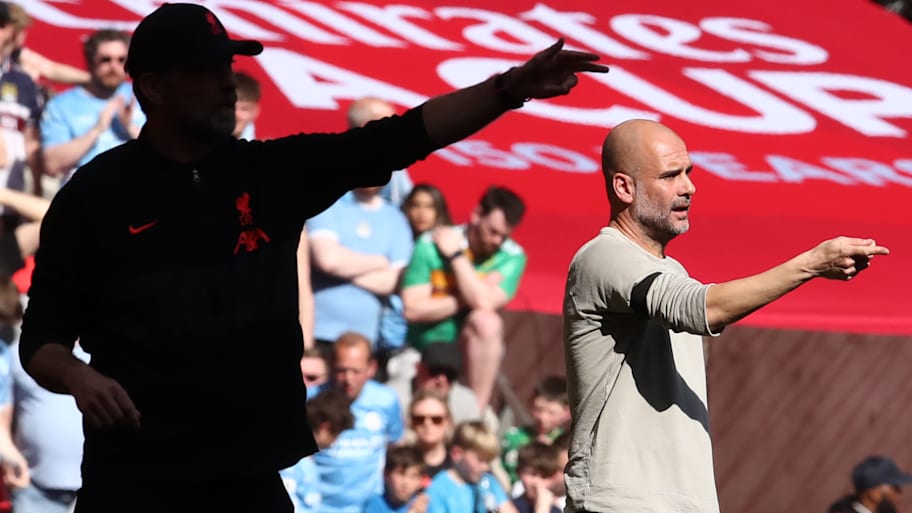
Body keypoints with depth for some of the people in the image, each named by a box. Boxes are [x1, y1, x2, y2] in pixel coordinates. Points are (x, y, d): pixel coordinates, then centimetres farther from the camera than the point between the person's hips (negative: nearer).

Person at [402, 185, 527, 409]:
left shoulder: (512, 256, -7)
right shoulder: (430, 246, -8)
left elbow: (485, 302, -24)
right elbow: (413, 309, -14)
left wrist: (455, 255, -19)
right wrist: (466, 299, -16)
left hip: (470, 350, 0)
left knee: (487, 321, -32)